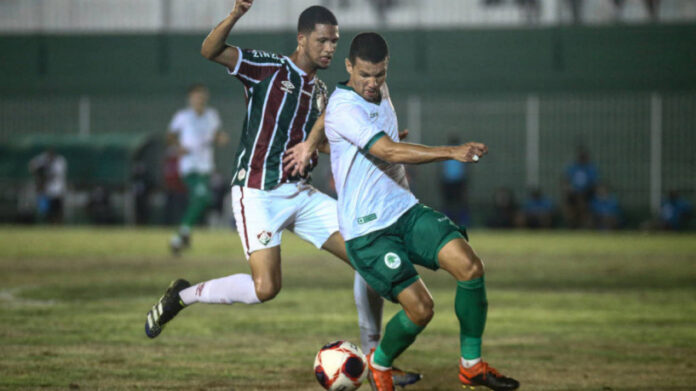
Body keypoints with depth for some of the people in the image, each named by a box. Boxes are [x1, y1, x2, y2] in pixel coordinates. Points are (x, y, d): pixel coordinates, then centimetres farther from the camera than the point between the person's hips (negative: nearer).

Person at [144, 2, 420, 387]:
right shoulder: (269, 67, -5)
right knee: (266, 288, -20)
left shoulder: (319, 91, 16)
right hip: (258, 193, -7)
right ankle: (182, 296, 6)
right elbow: (211, 50, -17)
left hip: (300, 193, 7)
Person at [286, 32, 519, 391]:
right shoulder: (344, 108, -18)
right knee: (420, 308, -16)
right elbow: (390, 152, -28)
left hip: (405, 209, 8)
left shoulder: (379, 91, 9)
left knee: (469, 266, -14)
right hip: (368, 230, -8)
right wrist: (452, 152, -35)